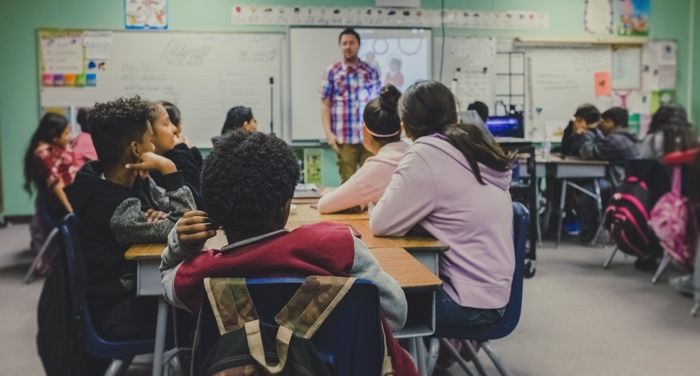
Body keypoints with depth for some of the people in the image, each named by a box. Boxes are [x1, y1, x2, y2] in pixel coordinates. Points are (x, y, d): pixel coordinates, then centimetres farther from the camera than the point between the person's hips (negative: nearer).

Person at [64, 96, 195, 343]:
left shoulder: (135, 180, -2)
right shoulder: (115, 209, -28)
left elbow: (181, 214, 2)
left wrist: (161, 217, -20)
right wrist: (168, 169, -27)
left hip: (136, 286, 7)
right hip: (118, 313, -7)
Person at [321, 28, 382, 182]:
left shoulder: (371, 72, 10)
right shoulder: (331, 72, 5)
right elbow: (325, 105, 3)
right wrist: (329, 133, -6)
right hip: (344, 138, -1)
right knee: (348, 180, 2)